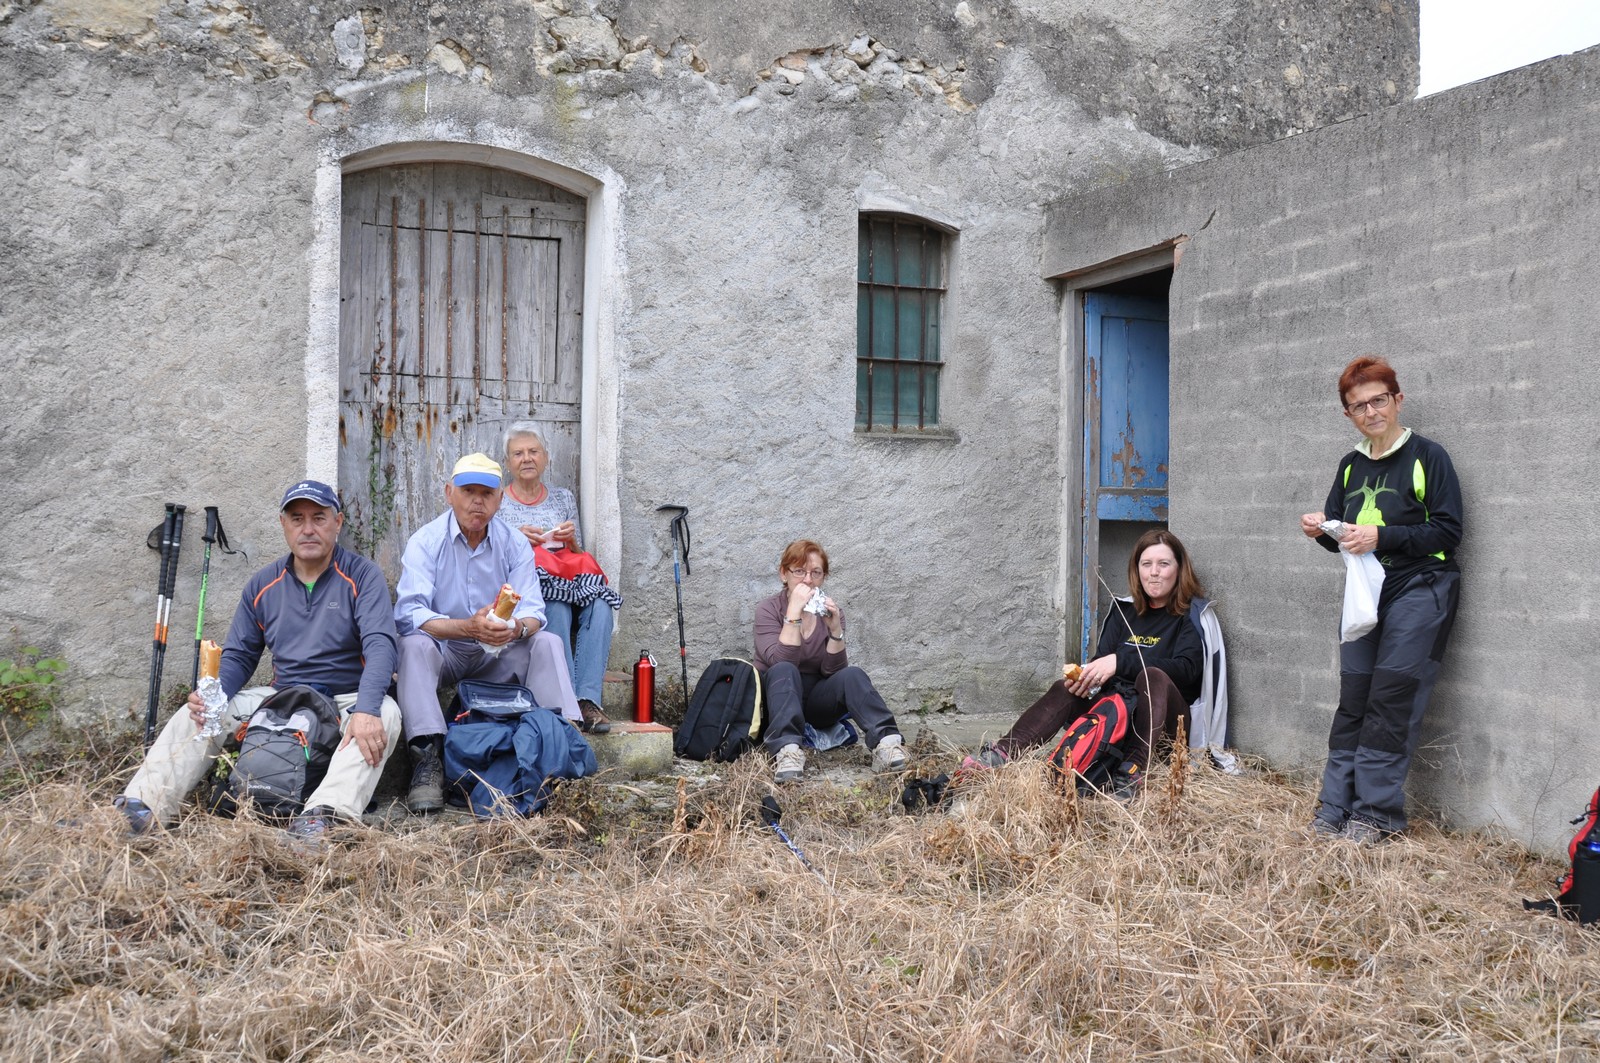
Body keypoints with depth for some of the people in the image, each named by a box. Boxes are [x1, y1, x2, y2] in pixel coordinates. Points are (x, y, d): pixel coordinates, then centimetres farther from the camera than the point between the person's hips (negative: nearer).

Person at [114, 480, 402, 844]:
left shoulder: (362, 576, -6)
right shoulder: (263, 585, 9)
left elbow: (379, 644, -20)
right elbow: (239, 655, 11)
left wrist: (366, 710, -37)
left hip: (345, 701, -5)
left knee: (385, 714, -36)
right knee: (198, 714, -11)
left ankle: (322, 814, -53)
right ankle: (142, 809, -22)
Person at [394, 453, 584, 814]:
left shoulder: (515, 544, -1)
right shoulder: (426, 541, -10)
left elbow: (533, 611, -9)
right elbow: (409, 613, -22)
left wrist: (517, 627, -35)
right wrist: (469, 628, -39)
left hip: (497, 655, 3)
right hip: (443, 652, -2)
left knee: (547, 642, -20)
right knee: (414, 645, -33)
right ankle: (428, 760, -38)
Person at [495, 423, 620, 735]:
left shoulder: (563, 498, 19)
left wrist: (571, 540, -1)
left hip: (567, 583, 3)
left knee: (600, 606, -32)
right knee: (557, 609, -38)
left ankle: (588, 700, -36)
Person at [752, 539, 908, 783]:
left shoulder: (831, 610, 2)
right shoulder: (768, 609, -8)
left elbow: (833, 670, -8)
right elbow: (781, 661, -24)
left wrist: (835, 629, -22)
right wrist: (794, 613, -30)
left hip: (817, 702, 3)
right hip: (779, 700, -2)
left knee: (852, 675, -25)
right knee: (784, 671, -33)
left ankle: (886, 742, -45)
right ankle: (787, 752, -53)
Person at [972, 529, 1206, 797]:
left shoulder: (1192, 615, -2)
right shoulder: (1124, 611, 14)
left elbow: (1186, 669, -18)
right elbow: (1103, 660, 10)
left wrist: (1121, 661, -28)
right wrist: (1085, 676, -16)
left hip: (1164, 717, -5)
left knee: (1153, 676, -35)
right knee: (1063, 689, -19)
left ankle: (1135, 769, -52)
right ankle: (1002, 754, -37)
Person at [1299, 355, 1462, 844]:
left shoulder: (1427, 456, -4)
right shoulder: (1351, 465, 15)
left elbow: (1448, 532, -9)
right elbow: (1341, 538, 20)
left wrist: (1382, 536, -19)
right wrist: (1321, 531, -3)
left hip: (1419, 589, -6)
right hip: (1366, 590, 6)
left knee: (1392, 699, -9)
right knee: (1353, 700, 3)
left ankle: (1378, 812, -3)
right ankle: (1335, 808, 5)